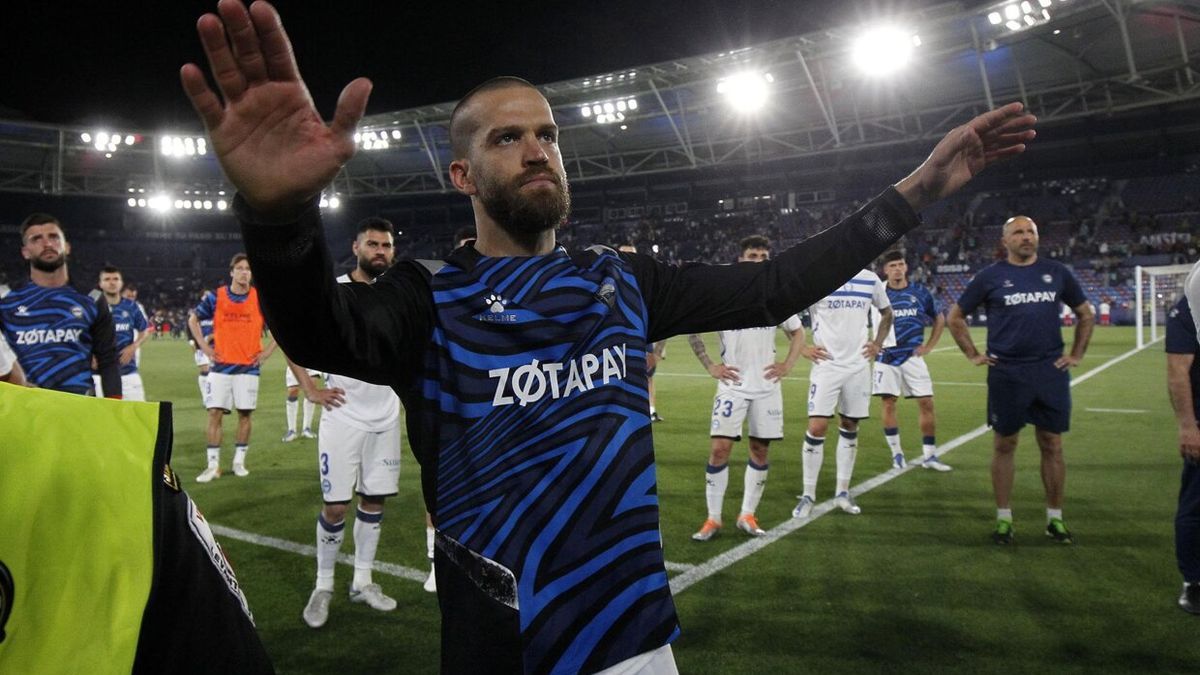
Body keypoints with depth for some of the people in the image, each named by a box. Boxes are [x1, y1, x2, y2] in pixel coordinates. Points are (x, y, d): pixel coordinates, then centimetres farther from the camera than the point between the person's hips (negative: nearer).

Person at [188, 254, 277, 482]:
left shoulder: (260, 298, 0)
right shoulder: (216, 297, 1)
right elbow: (193, 319, 13)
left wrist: (268, 350, 0)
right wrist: (204, 346, 4)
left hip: (249, 366, 0)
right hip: (220, 366, 0)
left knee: (245, 414, 4)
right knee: (215, 413, -3)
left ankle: (239, 461, 18)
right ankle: (213, 465, 4)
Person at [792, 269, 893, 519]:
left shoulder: (870, 280, 6)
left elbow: (886, 313, 22)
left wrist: (877, 344, 10)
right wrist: (802, 347, -6)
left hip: (859, 365, 4)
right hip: (826, 365, -4)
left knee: (850, 427, 9)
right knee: (817, 427, -9)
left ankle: (843, 491, 21)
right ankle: (808, 495, 3)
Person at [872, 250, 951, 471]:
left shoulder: (920, 293, 4)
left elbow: (940, 320, 17)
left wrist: (928, 346, 8)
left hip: (913, 356, 1)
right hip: (887, 357, -1)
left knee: (926, 403, -3)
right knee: (888, 404, -2)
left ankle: (929, 455, 8)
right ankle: (896, 453, 12)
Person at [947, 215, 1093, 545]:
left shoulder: (1056, 272, 7)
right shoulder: (990, 276, 1)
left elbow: (1086, 314, 18)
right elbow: (955, 316, 8)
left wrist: (1076, 354, 10)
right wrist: (973, 354, 2)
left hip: (1051, 372, 2)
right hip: (1006, 374, -2)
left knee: (1052, 446, 7)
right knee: (1004, 445, 5)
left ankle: (1055, 518, 19)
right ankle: (1003, 518, 15)